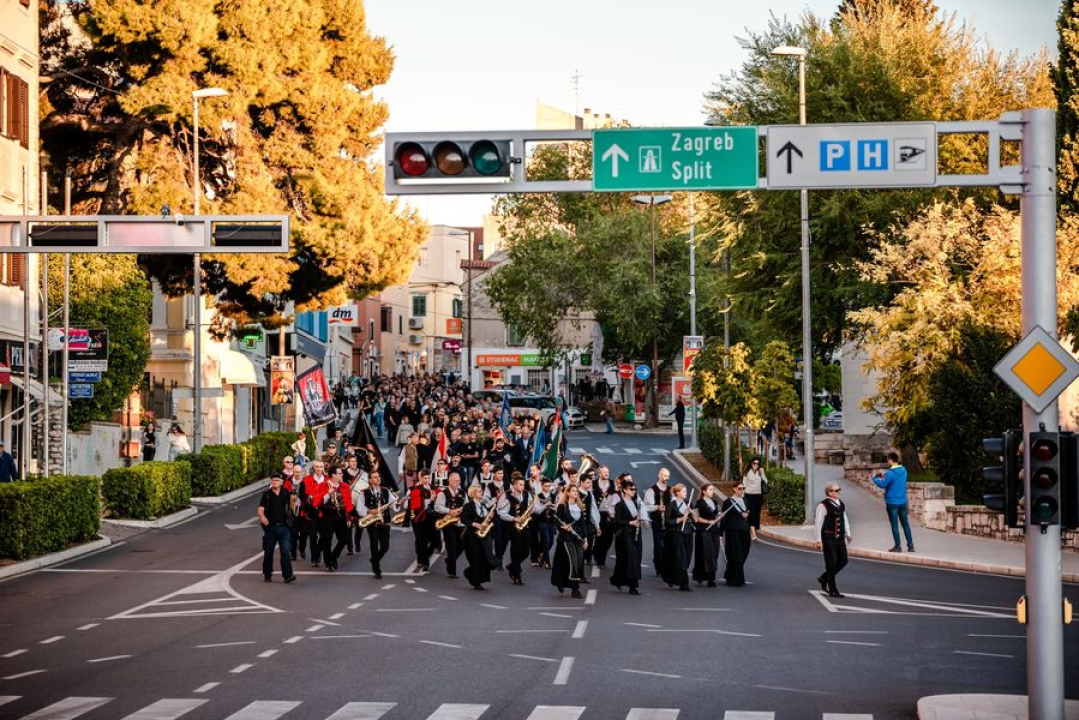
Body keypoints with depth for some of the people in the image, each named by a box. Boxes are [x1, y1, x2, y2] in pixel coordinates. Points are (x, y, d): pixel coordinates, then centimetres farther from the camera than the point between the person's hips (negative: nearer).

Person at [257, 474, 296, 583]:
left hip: (283, 526, 0)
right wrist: (262, 517, -25)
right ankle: (267, 574, 22)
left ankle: (287, 575, -13)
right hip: (270, 527, 0)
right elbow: (260, 509, -5)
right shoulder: (266, 494, 3)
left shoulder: (286, 493, 7)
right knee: (268, 552, 9)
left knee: (286, 551, -10)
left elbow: (291, 506, 18)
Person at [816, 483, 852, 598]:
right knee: (831, 563, -2)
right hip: (828, 538, -7)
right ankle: (832, 590, 9)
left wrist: (847, 534, 18)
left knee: (843, 561, 8)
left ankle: (824, 578, 29)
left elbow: (844, 518, 22)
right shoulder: (823, 505, -13)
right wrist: (819, 540, -14)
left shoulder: (841, 504, 11)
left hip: (839, 538, 8)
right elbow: (818, 523, -13)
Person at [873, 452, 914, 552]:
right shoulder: (903, 470, 4)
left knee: (894, 525, 2)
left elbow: (882, 484, -18)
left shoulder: (890, 473, -18)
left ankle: (897, 546, 4)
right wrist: (884, 476, 15)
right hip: (903, 501, 6)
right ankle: (910, 545, 11)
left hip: (892, 502, -6)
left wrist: (875, 478, 0)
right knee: (905, 524, 12)